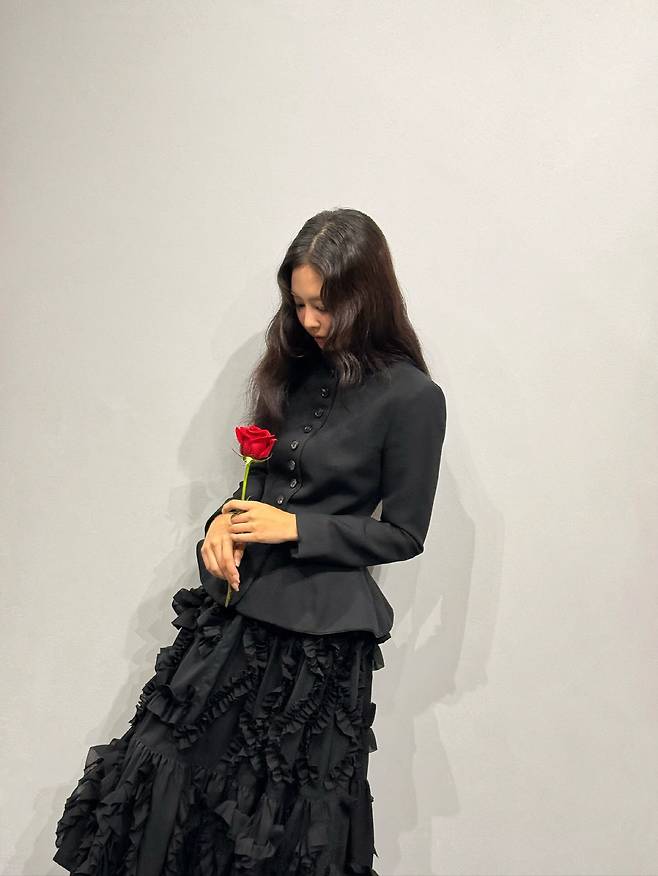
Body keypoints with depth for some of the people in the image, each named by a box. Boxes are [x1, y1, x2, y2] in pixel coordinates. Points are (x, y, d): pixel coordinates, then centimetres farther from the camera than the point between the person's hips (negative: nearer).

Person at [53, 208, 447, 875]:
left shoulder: (411, 397, -11)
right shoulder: (295, 366, 7)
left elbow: (403, 534, -7)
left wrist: (293, 528, -14)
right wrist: (226, 522, -4)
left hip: (319, 631, -5)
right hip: (234, 606, 6)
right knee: (166, 782, 10)